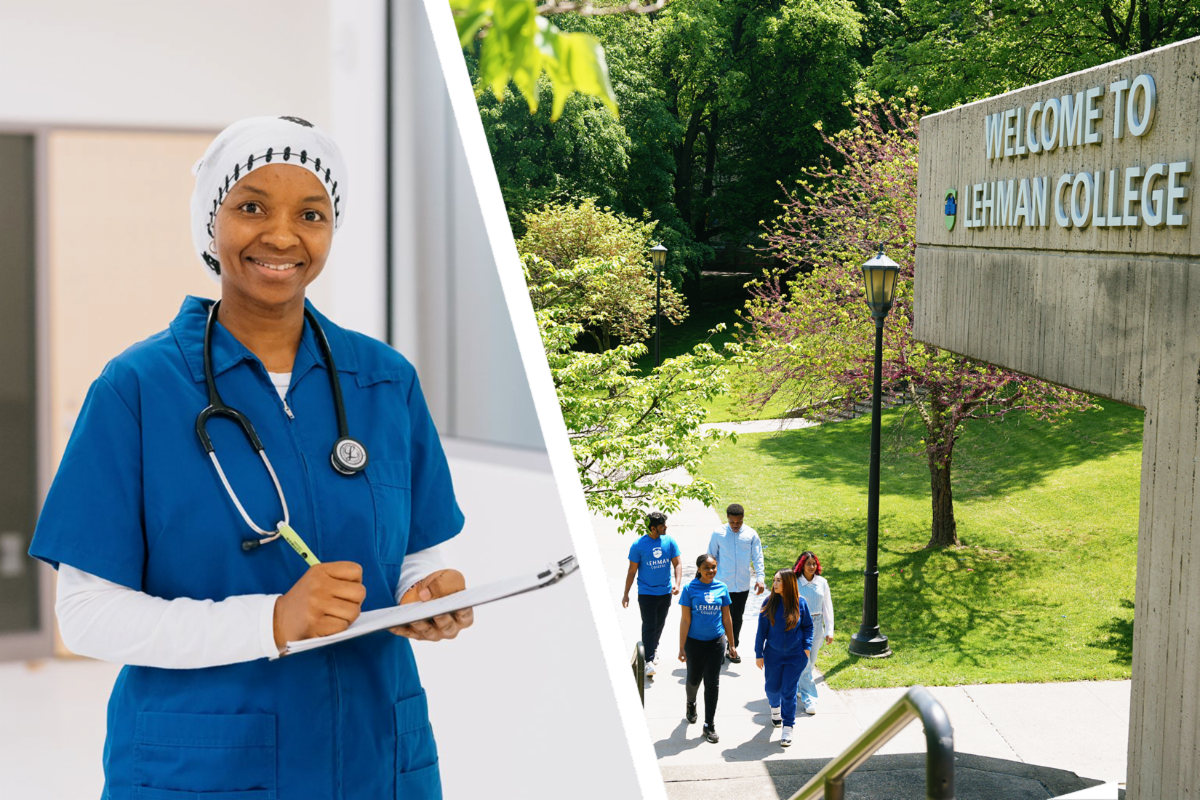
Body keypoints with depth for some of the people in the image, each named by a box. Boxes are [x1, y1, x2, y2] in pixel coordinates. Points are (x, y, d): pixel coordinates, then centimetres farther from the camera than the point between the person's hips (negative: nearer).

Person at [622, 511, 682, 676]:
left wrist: (677, 583, -17)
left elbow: (677, 564, 0)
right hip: (646, 593, -4)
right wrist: (626, 594, -2)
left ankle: (654, 647, 42)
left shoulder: (670, 542, -3)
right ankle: (648, 660, -2)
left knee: (659, 625, 18)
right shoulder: (638, 545, -12)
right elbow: (632, 571, -5)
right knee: (648, 626, -6)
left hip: (665, 592, 4)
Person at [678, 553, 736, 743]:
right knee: (694, 679, 15)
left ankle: (709, 726, 11)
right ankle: (691, 703, 48)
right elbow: (685, 620, -8)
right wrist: (681, 647, -9)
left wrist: (731, 644, 10)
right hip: (695, 642, -1)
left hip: (716, 642, 1)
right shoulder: (690, 589, -9)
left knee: (712, 683, 2)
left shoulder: (721, 588, -1)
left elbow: (726, 618, 7)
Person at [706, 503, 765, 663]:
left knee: (737, 618, 11)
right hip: (722, 585, -2)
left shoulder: (751, 534, -1)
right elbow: (711, 557, 3)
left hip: (743, 586, 2)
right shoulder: (718, 533, -4)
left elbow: (757, 558, 3)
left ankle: (733, 648, 24)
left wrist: (760, 578, -9)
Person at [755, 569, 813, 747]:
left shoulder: (799, 603, -9)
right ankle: (775, 708, 48)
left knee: (789, 692, -1)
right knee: (773, 687, 14)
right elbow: (762, 630, -2)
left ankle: (788, 729, 8)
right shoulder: (769, 604, -9)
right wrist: (759, 654, -1)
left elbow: (808, 626, 5)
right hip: (773, 654, 1)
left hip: (795, 655, -1)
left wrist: (807, 646, -4)